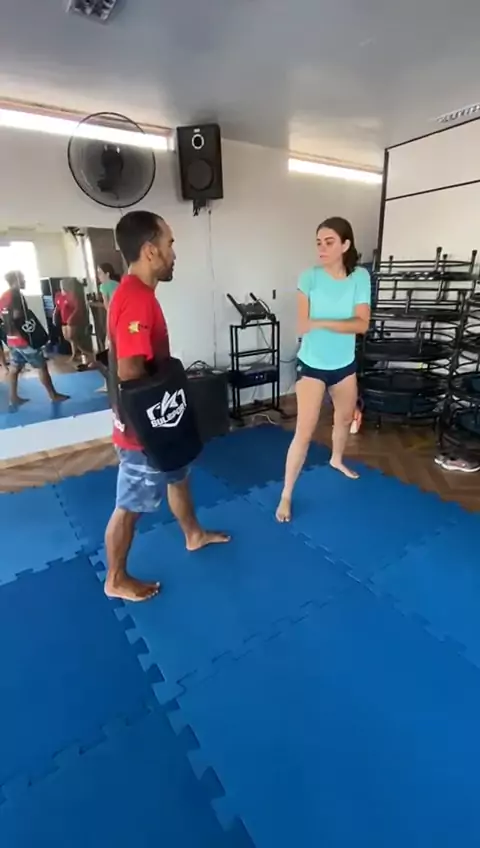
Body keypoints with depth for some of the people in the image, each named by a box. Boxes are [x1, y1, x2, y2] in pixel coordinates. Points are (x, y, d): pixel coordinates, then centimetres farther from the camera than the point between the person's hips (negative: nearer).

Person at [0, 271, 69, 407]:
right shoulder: (17, 295, -14)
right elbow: (17, 315, -24)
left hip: (11, 338, 9)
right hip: (24, 338, -9)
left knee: (14, 368, 12)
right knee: (42, 366, -1)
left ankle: (14, 397, 16)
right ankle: (53, 395, 4)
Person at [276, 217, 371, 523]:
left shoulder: (361, 276, -6)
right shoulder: (310, 277, -12)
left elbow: (363, 324, -16)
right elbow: (303, 327, -18)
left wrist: (321, 323, -24)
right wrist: (344, 324, -22)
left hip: (345, 364, 4)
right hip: (312, 365, -4)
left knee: (345, 418, 23)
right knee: (305, 432, -7)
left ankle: (337, 460, 54)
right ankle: (286, 495, 7)